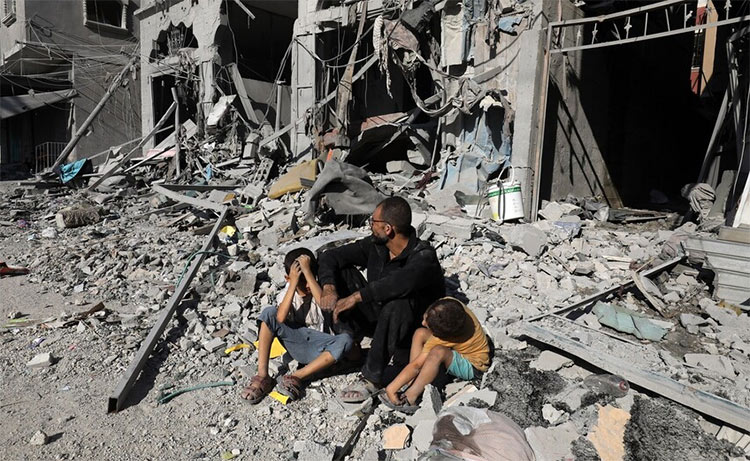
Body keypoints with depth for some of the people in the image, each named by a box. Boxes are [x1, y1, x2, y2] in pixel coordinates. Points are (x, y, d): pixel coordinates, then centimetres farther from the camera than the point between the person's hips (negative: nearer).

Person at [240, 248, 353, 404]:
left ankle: (297, 377, -28)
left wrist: (307, 270, -29)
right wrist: (294, 283, -25)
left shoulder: (319, 289, -4)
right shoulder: (287, 292, 0)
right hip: (296, 344, 2)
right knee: (269, 312, -20)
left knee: (345, 340, -33)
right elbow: (280, 319, -22)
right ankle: (262, 377, -22)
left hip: (318, 347, -1)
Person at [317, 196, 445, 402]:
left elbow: (403, 281, -48)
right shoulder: (375, 245, -6)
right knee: (342, 270, -9)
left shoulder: (424, 257, -26)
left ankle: (371, 378, -29)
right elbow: (331, 256, -4)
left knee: (399, 302, -41)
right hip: (376, 319, 6)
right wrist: (328, 287, -23)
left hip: (412, 331, -6)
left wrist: (356, 297, -47)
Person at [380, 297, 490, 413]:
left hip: (473, 365, -9)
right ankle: (411, 384, -13)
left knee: (438, 351, -39)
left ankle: (410, 398, -27)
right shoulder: (448, 303, -23)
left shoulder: (441, 337, -37)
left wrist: (391, 388, -28)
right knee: (420, 333, -9)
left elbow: (416, 365, -32)